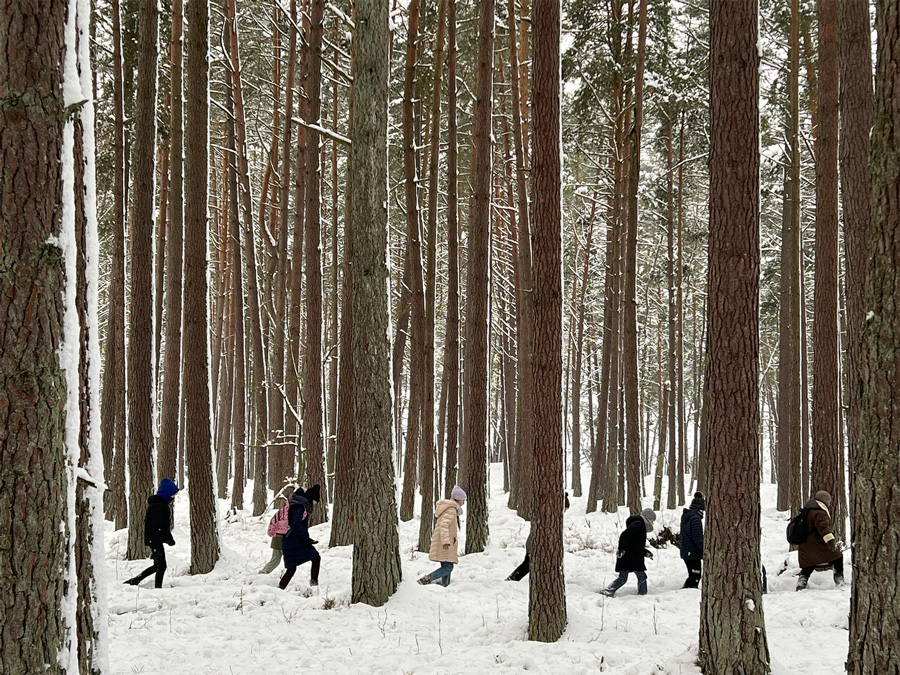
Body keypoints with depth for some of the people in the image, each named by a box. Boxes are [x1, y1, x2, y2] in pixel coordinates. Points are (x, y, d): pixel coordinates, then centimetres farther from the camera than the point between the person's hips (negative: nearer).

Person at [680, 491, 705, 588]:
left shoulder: (685, 516, 12)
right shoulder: (695, 518, -17)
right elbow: (698, 538, -21)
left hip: (686, 552, 9)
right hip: (694, 553, -9)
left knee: (693, 576, 18)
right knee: (695, 577, -4)